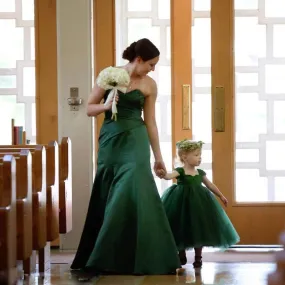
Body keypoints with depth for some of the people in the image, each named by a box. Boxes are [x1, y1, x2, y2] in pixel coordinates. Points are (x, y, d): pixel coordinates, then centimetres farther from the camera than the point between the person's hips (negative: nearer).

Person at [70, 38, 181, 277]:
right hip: (110, 140, 1)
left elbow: (150, 122, 7)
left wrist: (158, 157, 7)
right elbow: (89, 108, 5)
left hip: (135, 141, 0)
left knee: (133, 193, -11)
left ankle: (137, 258, -3)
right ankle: (105, 258, 14)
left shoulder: (149, 85, 3)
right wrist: (106, 106, -16)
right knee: (108, 197, 4)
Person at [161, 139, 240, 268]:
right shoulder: (180, 171, -11)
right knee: (181, 230, 3)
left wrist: (221, 196, 29)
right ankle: (181, 256, 19)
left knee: (199, 231, 4)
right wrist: (164, 174, -57)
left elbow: (210, 185, 20)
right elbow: (169, 175, -32)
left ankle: (198, 257, 15)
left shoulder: (200, 173, 6)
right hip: (183, 204, -4)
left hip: (198, 204, 4)